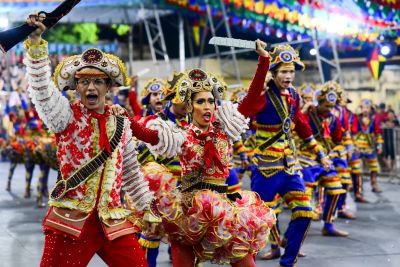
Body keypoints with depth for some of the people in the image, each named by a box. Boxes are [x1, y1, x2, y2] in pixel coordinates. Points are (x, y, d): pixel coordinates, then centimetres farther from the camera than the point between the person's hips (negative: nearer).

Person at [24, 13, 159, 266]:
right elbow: (42, 89, -19)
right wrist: (36, 42, -31)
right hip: (71, 219, -3)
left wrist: (147, 207, 20)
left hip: (112, 220, 4)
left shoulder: (121, 124, 11)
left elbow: (131, 172, 20)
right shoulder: (67, 116, 0)